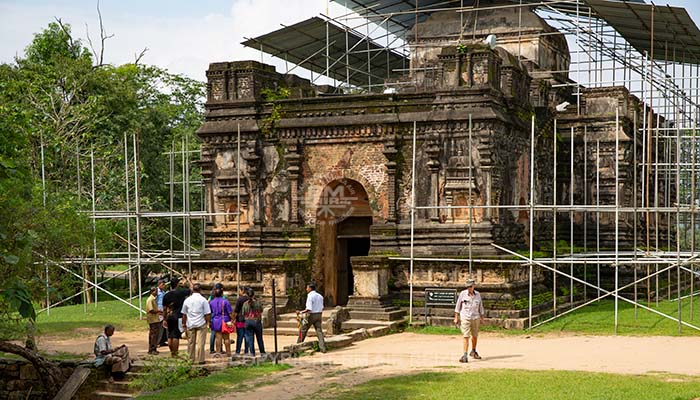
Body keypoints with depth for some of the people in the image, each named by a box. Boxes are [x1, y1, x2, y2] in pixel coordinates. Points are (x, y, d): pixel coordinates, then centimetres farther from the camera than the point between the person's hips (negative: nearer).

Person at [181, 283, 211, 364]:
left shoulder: (187, 300, 4)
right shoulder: (203, 300, -7)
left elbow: (184, 314, 11)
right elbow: (207, 313, -7)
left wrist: (184, 323, 21)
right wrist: (208, 322, 5)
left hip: (190, 324, 4)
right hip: (201, 324, -4)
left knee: (190, 342, 11)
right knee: (200, 343, -1)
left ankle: (191, 359, 16)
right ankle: (199, 359, -1)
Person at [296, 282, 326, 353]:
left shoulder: (310, 296, -15)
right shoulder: (320, 296, 9)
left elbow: (309, 309, -23)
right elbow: (322, 308, 13)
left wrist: (300, 312, -14)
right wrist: (320, 318, 20)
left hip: (311, 315, -6)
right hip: (318, 315, 6)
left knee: (303, 330, 10)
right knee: (319, 331, 3)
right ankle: (322, 348, -6)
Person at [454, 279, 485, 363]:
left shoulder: (477, 294, 3)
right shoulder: (463, 294, -4)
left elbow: (480, 307, 12)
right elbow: (458, 306, 1)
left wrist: (482, 318, 12)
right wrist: (456, 317, -2)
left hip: (475, 318, 3)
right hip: (465, 317, -3)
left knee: (475, 336, 14)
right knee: (466, 336, -12)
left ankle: (473, 351, 38)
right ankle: (465, 356, -14)